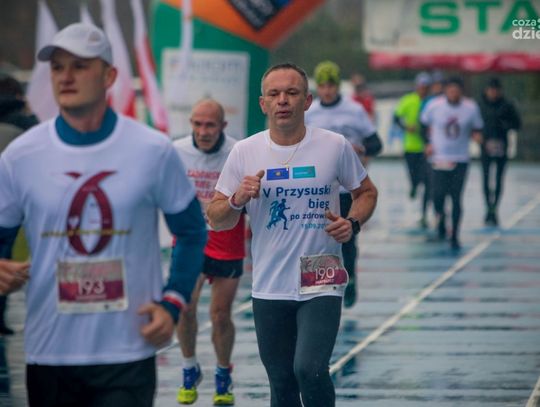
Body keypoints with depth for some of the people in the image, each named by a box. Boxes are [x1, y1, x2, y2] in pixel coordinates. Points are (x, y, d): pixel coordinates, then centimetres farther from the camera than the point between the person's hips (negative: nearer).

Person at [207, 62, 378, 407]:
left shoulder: (335, 146, -1)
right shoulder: (244, 152, 1)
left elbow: (366, 191, 14)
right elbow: (216, 219, 5)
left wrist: (353, 223, -6)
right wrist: (238, 200, -16)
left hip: (321, 286, -2)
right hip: (269, 290, 2)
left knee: (309, 369, -21)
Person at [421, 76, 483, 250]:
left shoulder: (471, 108, -5)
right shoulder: (434, 106, -6)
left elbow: (477, 127, 9)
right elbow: (424, 124, 11)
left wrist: (476, 135, -13)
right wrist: (428, 143, 1)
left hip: (461, 159, 0)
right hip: (439, 157, 0)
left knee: (456, 198, -4)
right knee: (439, 195, -9)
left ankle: (454, 236, 7)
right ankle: (440, 218, 26)